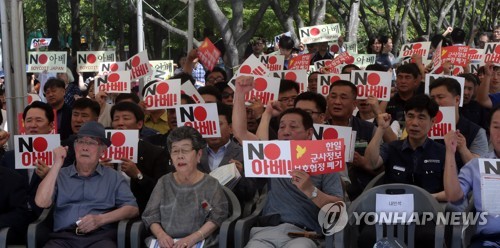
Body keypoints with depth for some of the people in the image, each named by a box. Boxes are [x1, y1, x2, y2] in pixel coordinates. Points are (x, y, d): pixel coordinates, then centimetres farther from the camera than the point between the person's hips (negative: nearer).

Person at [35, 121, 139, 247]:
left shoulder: (113, 177, 15)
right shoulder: (59, 175, 16)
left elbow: (133, 209, 6)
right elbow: (42, 202, 0)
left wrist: (100, 219, -8)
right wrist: (57, 164, 1)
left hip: (99, 237, 0)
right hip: (64, 237, 1)